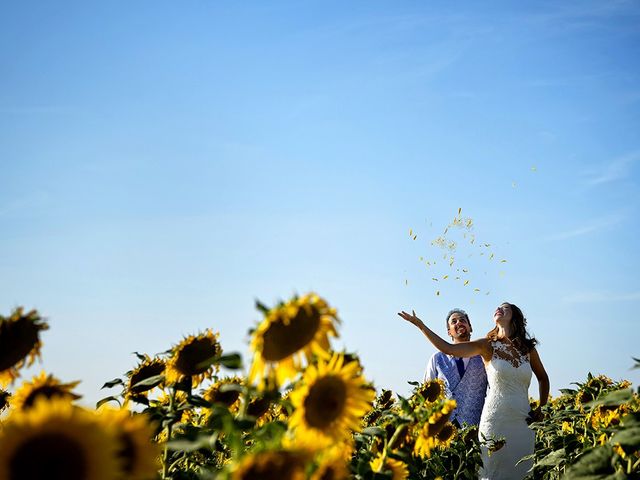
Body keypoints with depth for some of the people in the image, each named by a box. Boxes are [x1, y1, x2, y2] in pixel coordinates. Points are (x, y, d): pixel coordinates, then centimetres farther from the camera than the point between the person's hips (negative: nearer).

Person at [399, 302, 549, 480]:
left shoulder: (528, 348, 9)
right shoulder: (488, 345, 2)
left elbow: (543, 378, 25)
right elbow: (448, 348, -8)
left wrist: (541, 408, 14)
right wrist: (421, 325, -11)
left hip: (523, 422, 3)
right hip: (495, 420, -3)